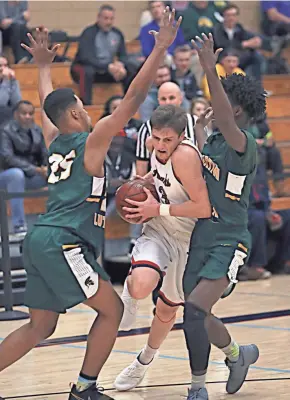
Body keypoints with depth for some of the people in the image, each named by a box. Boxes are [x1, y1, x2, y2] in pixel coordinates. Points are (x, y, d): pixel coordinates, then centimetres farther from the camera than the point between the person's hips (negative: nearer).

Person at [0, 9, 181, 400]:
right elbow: (133, 98, -9)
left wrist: (44, 66, 52)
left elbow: (48, 104, 38)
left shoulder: (54, 141, 17)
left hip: (40, 240, 9)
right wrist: (160, 48, -8)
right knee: (111, 309, 1)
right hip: (63, 242, -8)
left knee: (40, 326, 12)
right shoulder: (91, 141, -3)